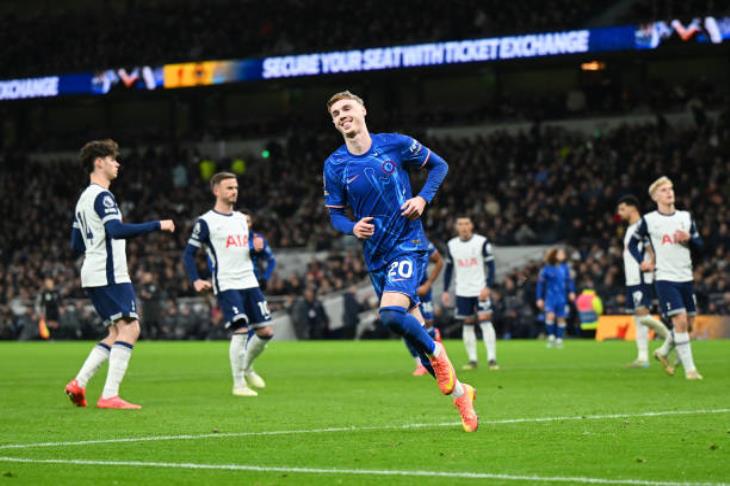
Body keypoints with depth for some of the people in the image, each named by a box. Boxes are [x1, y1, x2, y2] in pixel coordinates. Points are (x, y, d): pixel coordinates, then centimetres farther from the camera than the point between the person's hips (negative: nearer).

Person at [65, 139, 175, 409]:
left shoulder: (84, 198, 19)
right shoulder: (102, 196, -10)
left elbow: (76, 245, 22)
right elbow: (117, 230, -26)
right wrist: (158, 225, -22)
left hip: (92, 275, 10)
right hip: (110, 274, -10)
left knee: (116, 333, 12)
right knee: (129, 328, -12)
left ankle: (79, 383, 4)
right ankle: (109, 395, -18)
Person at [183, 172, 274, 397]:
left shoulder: (241, 218, 17)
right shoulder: (206, 222, -4)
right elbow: (188, 254, -4)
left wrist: (257, 247, 6)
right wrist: (196, 281, -17)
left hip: (249, 283, 7)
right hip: (226, 285, -7)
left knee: (266, 331, 2)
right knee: (240, 331, -15)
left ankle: (247, 368, 27)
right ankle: (239, 384, -3)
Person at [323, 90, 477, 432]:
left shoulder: (396, 145, -4)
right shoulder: (334, 165, 2)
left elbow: (439, 165, 8)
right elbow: (335, 213, 7)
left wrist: (423, 198, -9)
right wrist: (352, 227, -15)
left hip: (408, 244, -4)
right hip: (376, 256, 4)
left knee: (391, 315, -27)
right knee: (413, 327, 7)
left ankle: (437, 353, 1)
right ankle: (458, 392, 24)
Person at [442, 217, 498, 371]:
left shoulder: (482, 242, -6)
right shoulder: (452, 245, 6)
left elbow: (491, 266, -5)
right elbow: (448, 269, 14)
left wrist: (488, 287, -16)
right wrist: (445, 291, 9)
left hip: (480, 291, -4)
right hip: (462, 292, 4)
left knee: (485, 321, -12)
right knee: (467, 325, 5)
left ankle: (492, 359, -12)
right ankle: (472, 360, 10)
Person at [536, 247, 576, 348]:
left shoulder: (565, 268, 4)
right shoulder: (547, 269, -6)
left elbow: (569, 280, 12)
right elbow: (540, 284, 0)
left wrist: (571, 292, -2)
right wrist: (540, 298, -1)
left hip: (562, 298, 4)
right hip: (550, 297, -3)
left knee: (561, 319, 6)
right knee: (550, 316, -21)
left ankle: (559, 339, 17)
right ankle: (551, 336, -3)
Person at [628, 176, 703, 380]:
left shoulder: (686, 217, 8)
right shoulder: (648, 220, -2)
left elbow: (699, 246, 11)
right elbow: (632, 243, 10)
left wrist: (689, 238, -10)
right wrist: (642, 262, -5)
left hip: (686, 278, 5)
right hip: (665, 278, -5)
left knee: (688, 323, 8)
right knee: (680, 321, -16)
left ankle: (663, 352, 33)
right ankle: (689, 369, -10)